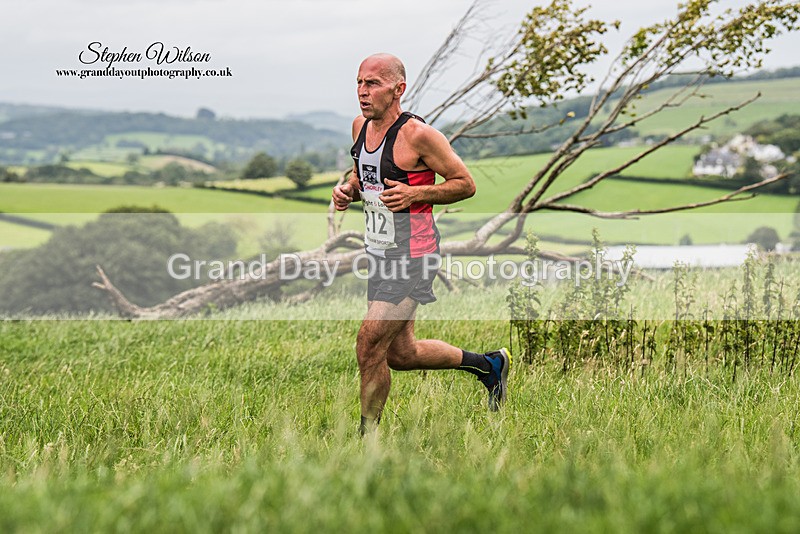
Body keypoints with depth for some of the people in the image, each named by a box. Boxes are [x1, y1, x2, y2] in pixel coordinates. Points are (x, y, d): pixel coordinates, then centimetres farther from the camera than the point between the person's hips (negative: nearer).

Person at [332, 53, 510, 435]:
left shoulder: (418, 134, -17)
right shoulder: (361, 126, 6)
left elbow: (466, 184, -12)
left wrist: (414, 195, -23)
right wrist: (349, 191, 1)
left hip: (412, 258, -9)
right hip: (379, 253, 9)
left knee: (369, 346, -11)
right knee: (401, 354, 15)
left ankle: (368, 433, 7)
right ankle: (488, 364, 35)